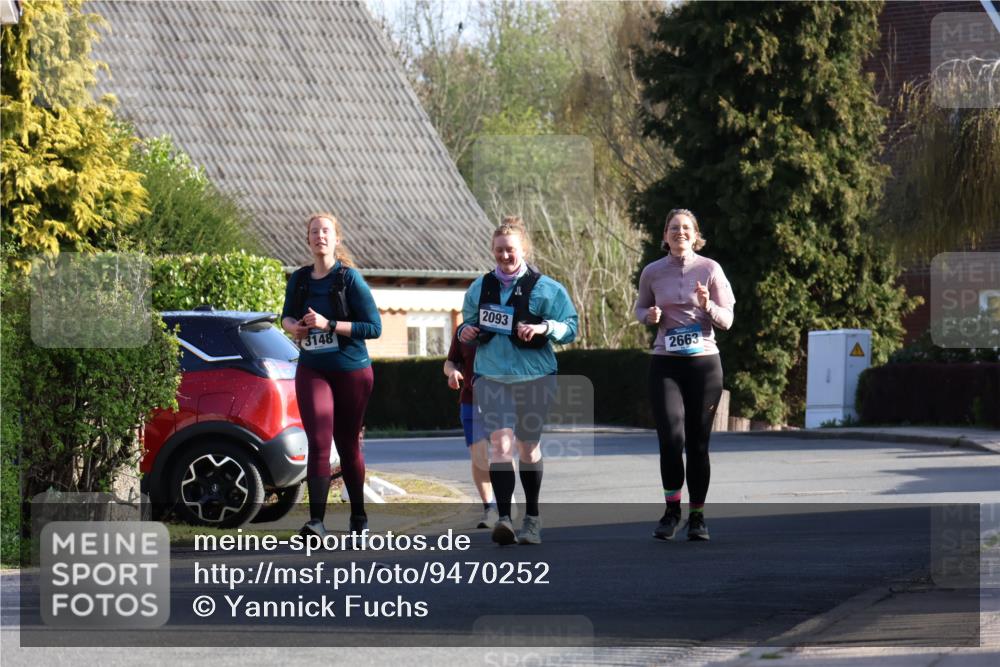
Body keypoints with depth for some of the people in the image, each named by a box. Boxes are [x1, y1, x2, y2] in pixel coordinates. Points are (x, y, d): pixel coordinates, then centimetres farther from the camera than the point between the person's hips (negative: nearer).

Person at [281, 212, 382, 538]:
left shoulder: (350, 279, -8)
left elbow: (374, 327, -12)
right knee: (318, 443, -12)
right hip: (312, 371, 2)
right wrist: (294, 326, -3)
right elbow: (287, 316, 22)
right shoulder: (299, 279, 4)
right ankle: (316, 520, -20)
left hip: (351, 371, -2)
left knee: (348, 444, 9)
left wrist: (329, 325, -20)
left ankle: (358, 516, 26)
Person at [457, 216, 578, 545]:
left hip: (534, 378, -1)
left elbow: (570, 327, -3)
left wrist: (544, 327, -21)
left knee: (528, 447, 11)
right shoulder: (480, 288, 7)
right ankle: (503, 518, -25)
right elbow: (468, 322, 21)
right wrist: (466, 332, -2)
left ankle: (532, 518, 28)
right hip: (491, 377, 1)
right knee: (501, 443, -17)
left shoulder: (545, 288, -3)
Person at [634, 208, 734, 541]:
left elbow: (726, 320, 2)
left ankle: (697, 515, 14)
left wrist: (708, 306, -19)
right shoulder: (652, 272, 5)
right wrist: (649, 316, -2)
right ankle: (672, 510, 1)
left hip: (704, 362, 0)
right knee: (671, 437, -14)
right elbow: (640, 307, 21)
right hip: (665, 363, 0)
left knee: (698, 443, 3)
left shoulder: (709, 269, 0)